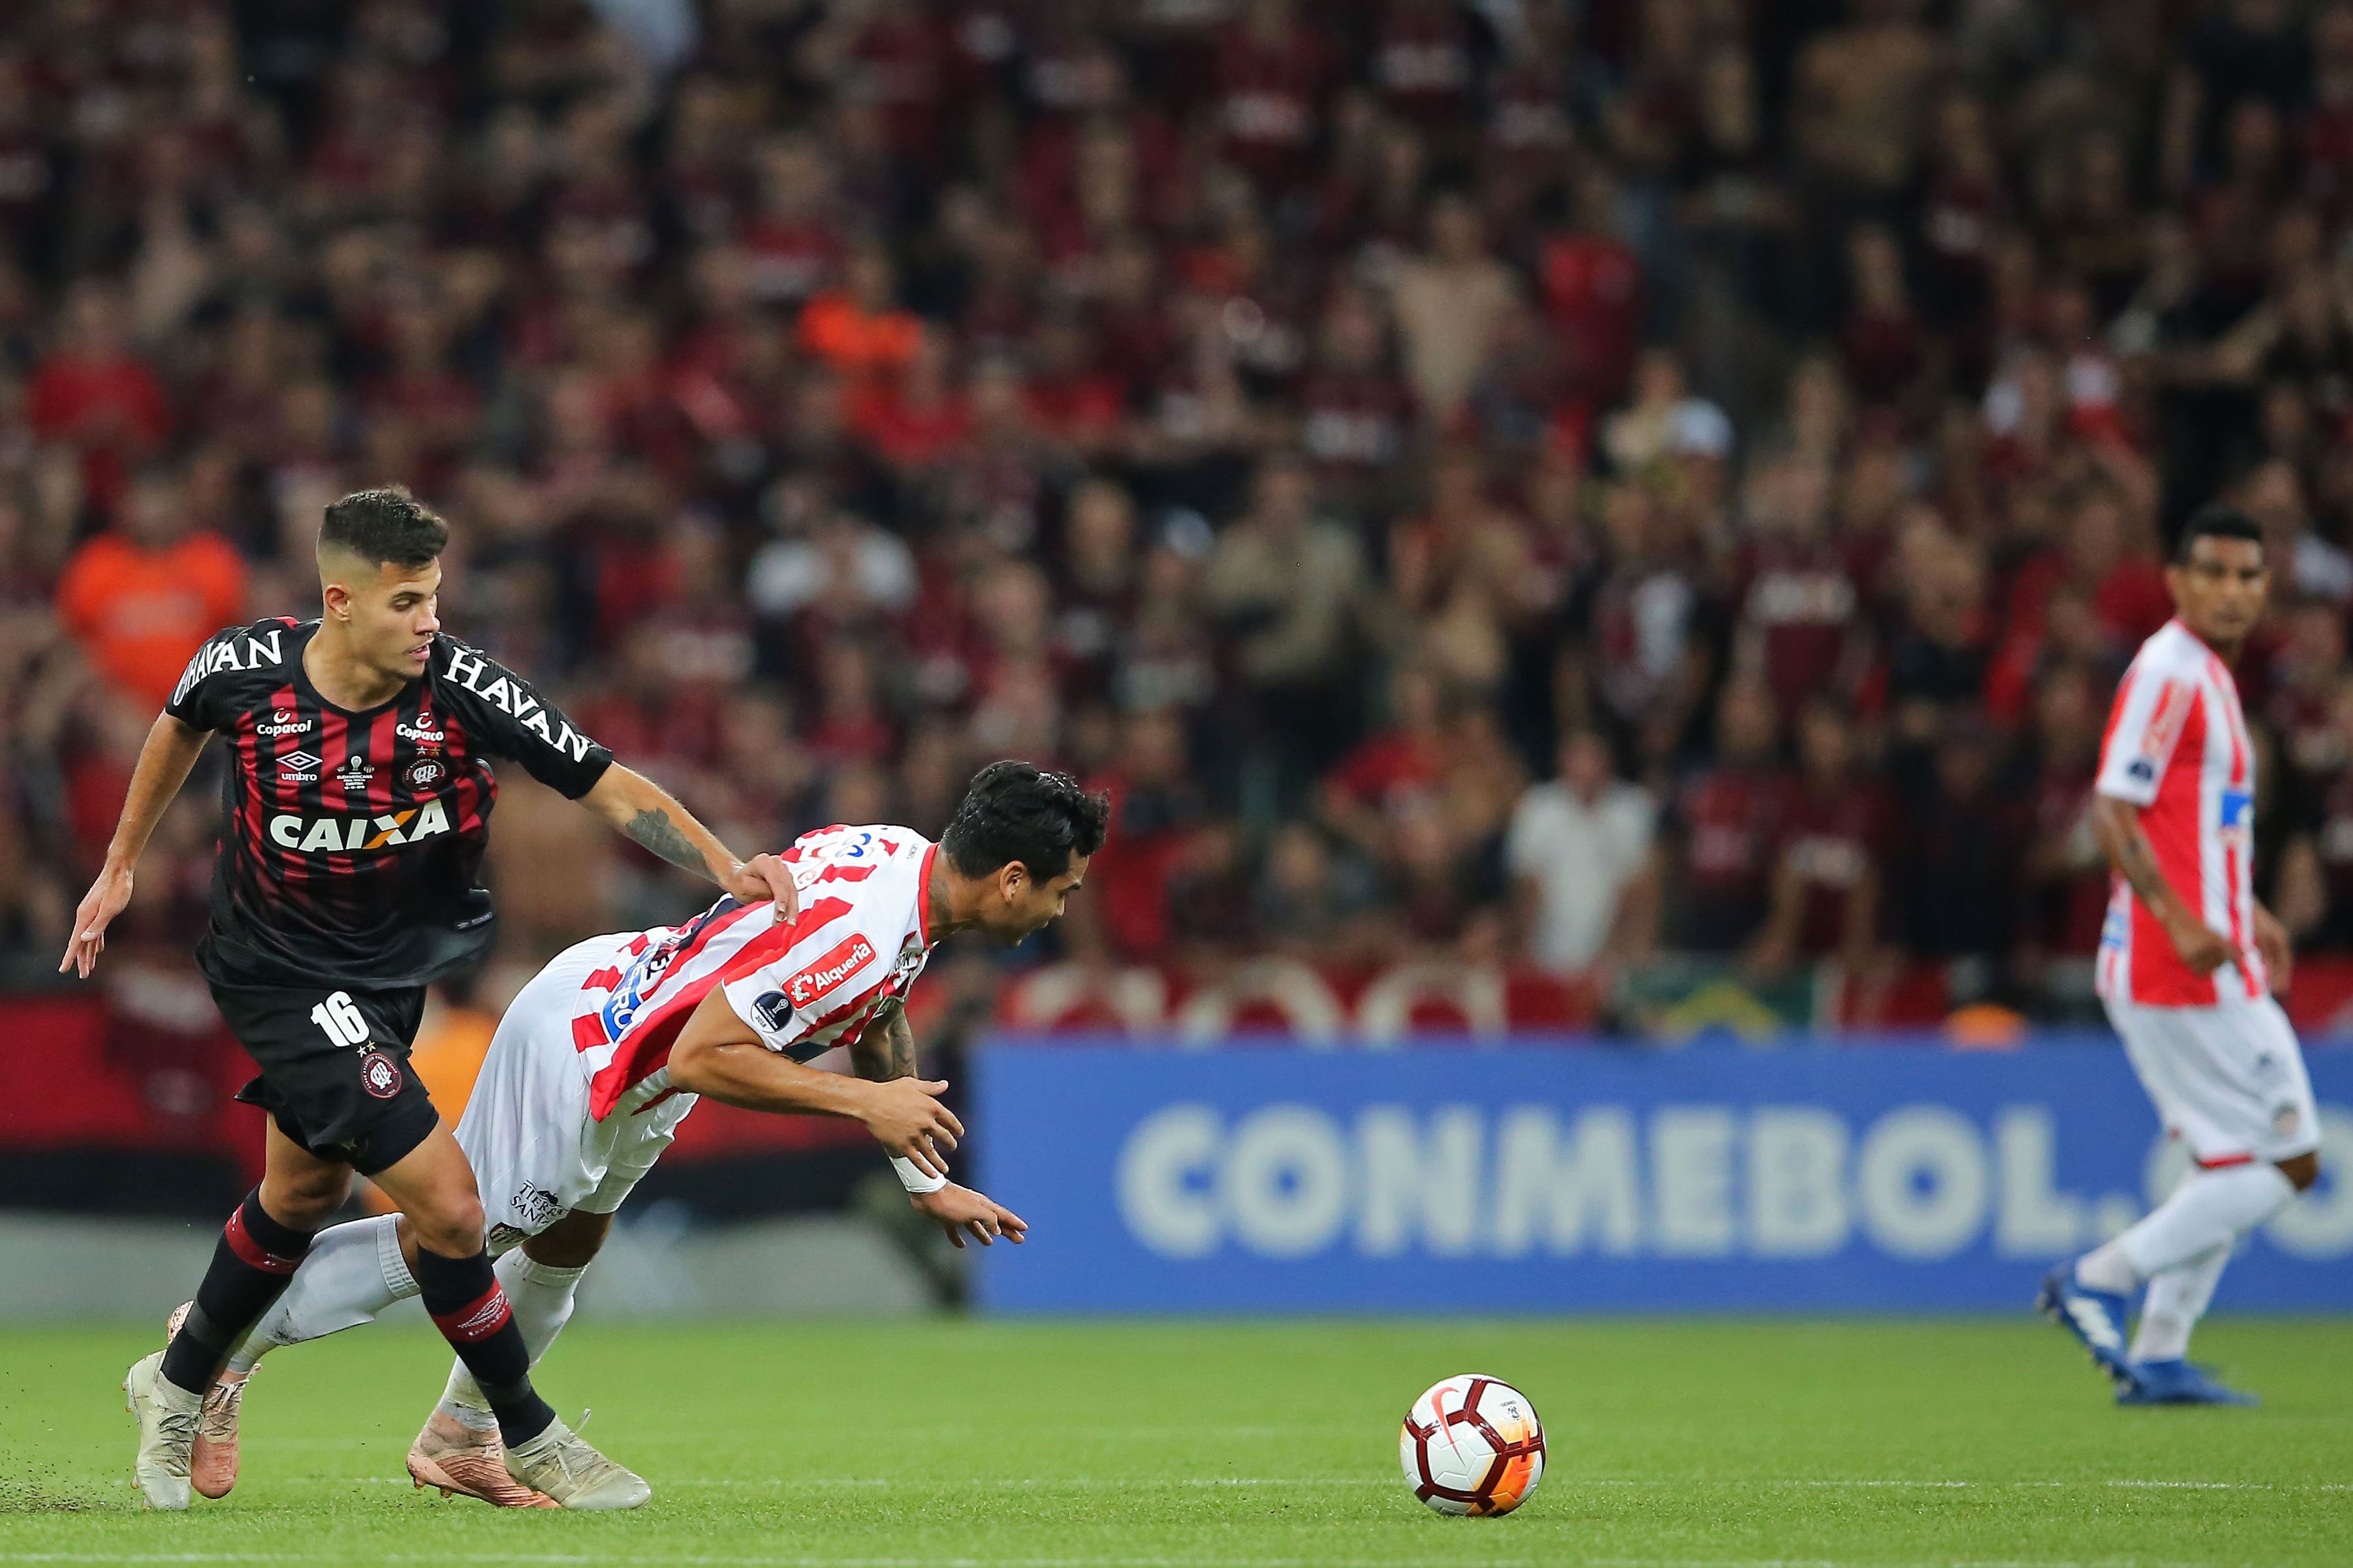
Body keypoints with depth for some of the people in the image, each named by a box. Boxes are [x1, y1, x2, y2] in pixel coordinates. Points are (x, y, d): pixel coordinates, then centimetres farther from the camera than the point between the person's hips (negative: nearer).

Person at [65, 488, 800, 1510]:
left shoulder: (463, 687, -21)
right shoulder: (248, 670, -21)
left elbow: (609, 787, -21)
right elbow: (180, 727, 4)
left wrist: (726, 868, -36)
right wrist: (120, 866, 13)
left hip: (393, 970, 4)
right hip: (282, 976, -4)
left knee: (302, 1193, 24)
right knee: (447, 1202, -15)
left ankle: (178, 1385, 49)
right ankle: (529, 1438, 4)